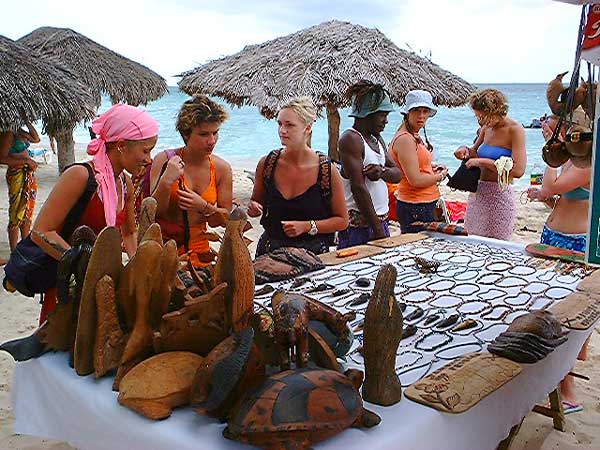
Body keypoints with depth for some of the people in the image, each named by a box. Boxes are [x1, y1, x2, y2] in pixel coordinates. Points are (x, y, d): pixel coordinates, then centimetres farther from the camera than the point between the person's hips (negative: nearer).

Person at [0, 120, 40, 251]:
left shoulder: (20, 132, 10)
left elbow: (36, 138, 21)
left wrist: (27, 121, 10)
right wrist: (26, 161, -18)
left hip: (29, 175, 9)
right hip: (17, 176, -9)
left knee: (27, 214, 14)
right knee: (16, 216, -3)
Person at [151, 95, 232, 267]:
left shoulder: (222, 168, -1)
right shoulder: (165, 160, -8)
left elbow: (226, 218, 4)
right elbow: (153, 211, -8)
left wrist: (203, 206, -15)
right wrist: (166, 182, -24)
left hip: (197, 245, 2)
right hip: (162, 243, -2)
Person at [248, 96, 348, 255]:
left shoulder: (327, 170, -9)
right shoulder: (266, 163, -1)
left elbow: (342, 221, -1)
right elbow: (257, 201, 17)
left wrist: (307, 226, -13)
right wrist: (254, 208, -6)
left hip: (313, 253, -2)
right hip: (270, 251, 2)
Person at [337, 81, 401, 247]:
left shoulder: (376, 138, 15)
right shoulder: (350, 139, -12)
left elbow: (397, 174, 14)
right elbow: (358, 187, -18)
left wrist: (382, 172, -12)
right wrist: (378, 230, -17)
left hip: (381, 219, 8)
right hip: (359, 225, -8)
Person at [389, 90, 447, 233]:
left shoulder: (414, 137, 13)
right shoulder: (405, 139, -17)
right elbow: (415, 180, -22)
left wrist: (430, 167, 10)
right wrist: (440, 176, -6)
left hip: (425, 205, 10)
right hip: (416, 208, -10)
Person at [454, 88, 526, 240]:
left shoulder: (514, 130, -10)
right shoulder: (487, 128, 11)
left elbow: (518, 170, -22)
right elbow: (475, 152, 29)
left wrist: (484, 162, -18)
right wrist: (466, 150, 6)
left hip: (499, 195, -7)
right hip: (478, 193, 7)